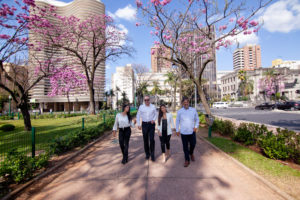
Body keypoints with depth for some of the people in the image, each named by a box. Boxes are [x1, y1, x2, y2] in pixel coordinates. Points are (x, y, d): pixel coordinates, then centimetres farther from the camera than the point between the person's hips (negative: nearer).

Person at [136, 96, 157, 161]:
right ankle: (147, 153, 25)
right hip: (144, 124, 1)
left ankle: (152, 154, 6)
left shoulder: (153, 106, 1)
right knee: (145, 140, 8)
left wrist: (153, 119, -8)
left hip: (151, 124, -1)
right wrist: (138, 124, 2)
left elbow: (155, 114, 11)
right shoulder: (141, 107, 0)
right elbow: (138, 116, 7)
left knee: (152, 139, -8)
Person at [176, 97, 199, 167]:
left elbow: (197, 119, 7)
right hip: (183, 132, -1)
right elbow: (177, 121, 4)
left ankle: (191, 153, 43)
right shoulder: (179, 111, -3)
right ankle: (187, 160, 24)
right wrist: (177, 130, 2)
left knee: (193, 144, 10)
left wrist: (196, 126, -8)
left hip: (192, 131, 1)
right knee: (185, 146, 7)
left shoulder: (193, 110, -1)